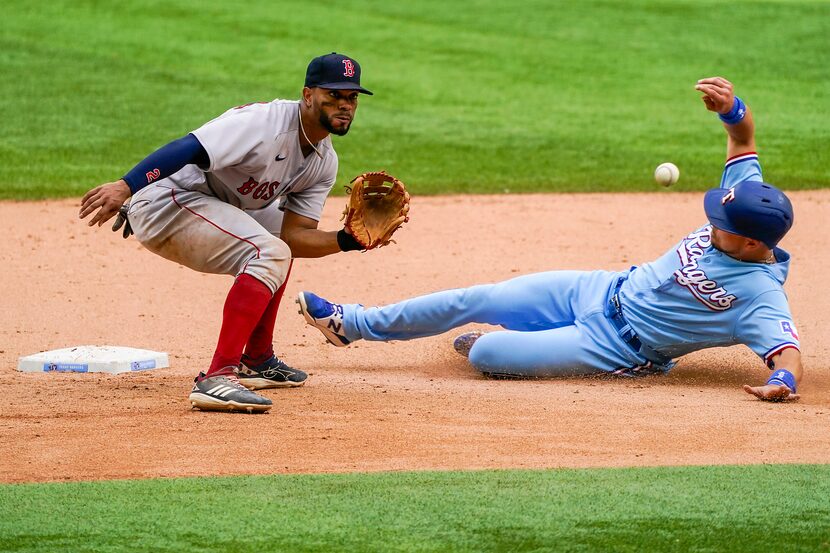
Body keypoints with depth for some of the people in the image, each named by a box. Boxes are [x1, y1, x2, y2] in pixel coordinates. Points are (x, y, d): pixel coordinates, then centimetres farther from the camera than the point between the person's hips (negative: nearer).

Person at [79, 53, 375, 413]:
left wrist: (347, 240, -16)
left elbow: (296, 236, 3)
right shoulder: (267, 123, -21)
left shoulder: (323, 162, 8)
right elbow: (188, 149, -31)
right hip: (166, 203, -11)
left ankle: (257, 362, 27)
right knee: (269, 254, -25)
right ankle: (218, 379, -34)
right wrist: (125, 186, -42)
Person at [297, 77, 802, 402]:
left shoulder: (760, 296, -29)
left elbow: (789, 352, -39)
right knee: (473, 301, 8)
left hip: (616, 348, -7)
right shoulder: (743, 200, -9)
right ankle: (349, 324, 24)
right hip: (599, 290, 7)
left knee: (486, 354, -17)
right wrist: (731, 108, -22)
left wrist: (782, 381, -62)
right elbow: (743, 137, 0)